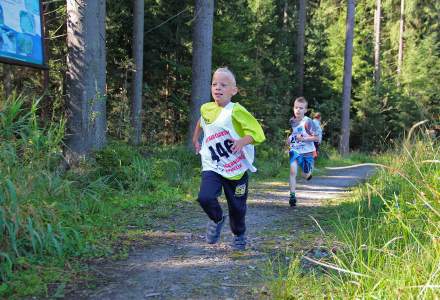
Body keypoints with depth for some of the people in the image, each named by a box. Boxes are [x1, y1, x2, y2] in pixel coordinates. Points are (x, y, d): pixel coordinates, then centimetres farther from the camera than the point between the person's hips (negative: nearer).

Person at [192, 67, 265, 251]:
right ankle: (217, 219, 13)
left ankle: (239, 235, 40)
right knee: (205, 198, -20)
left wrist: (242, 141, -36)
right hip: (212, 167, 3)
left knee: (237, 206, 10)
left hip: (237, 169, -3)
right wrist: (195, 139, 30)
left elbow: (257, 134, -19)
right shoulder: (206, 109, 2)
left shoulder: (236, 111, -15)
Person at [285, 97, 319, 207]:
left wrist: (304, 138, -27)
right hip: (295, 150, 2)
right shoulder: (292, 120, 0)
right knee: (293, 171, -20)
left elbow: (316, 138, -17)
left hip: (307, 151, -2)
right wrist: (289, 139, 2)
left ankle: (308, 173, 50)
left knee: (305, 176, 12)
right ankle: (292, 196, -14)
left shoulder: (307, 121, -17)